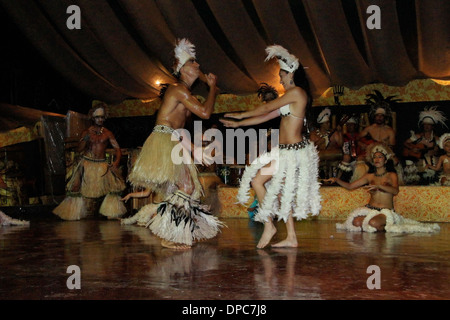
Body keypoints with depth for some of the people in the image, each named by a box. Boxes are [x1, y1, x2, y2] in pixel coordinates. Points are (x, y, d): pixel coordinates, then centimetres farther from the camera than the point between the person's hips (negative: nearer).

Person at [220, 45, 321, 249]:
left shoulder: (296, 92, -11)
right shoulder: (291, 98, 19)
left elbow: (267, 108, -6)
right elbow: (267, 116, 20)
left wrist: (241, 115, 7)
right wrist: (238, 124, 21)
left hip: (293, 152, -10)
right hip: (286, 151, 10)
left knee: (257, 180, -8)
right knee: (281, 190, 10)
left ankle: (269, 225, 0)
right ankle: (291, 237, 14)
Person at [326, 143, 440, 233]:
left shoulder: (391, 175, 2)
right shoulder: (369, 176, 12)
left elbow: (395, 191, -18)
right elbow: (350, 186, 14)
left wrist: (379, 186, -31)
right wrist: (337, 180, -1)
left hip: (386, 211, -5)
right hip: (370, 209, 5)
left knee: (373, 223, -37)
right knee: (356, 222, -24)